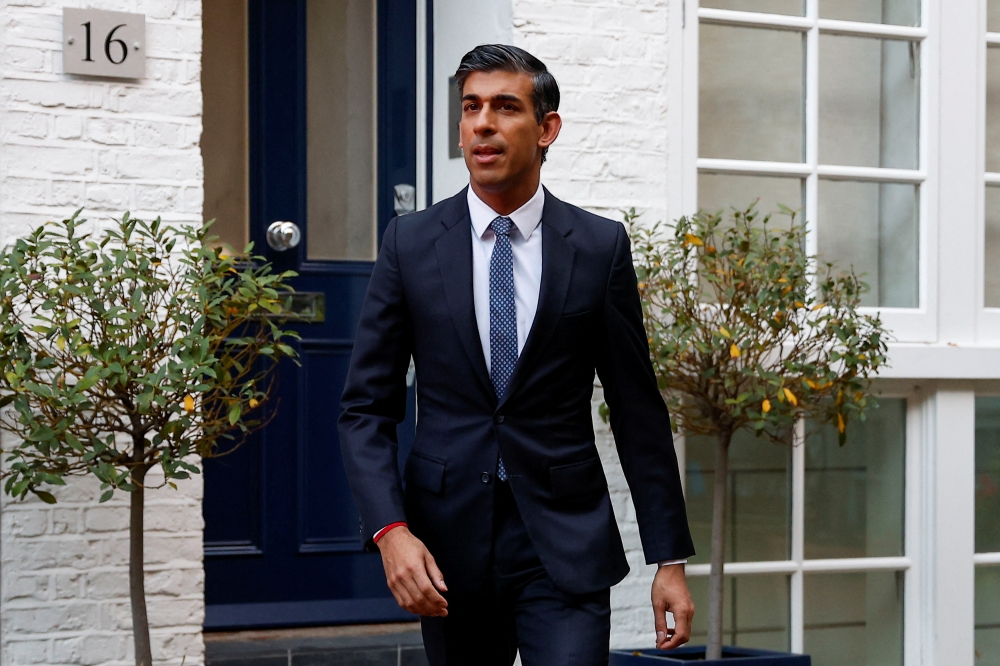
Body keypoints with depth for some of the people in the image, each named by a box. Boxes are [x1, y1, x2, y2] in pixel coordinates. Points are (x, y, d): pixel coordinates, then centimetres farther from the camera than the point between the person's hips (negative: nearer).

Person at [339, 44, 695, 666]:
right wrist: (391, 532, -15)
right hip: (445, 547, 1)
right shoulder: (410, 243, 1)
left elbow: (638, 411, 4)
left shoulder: (601, 246, 1)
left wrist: (670, 559, 2)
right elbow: (367, 408, 1)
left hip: (565, 544, -1)